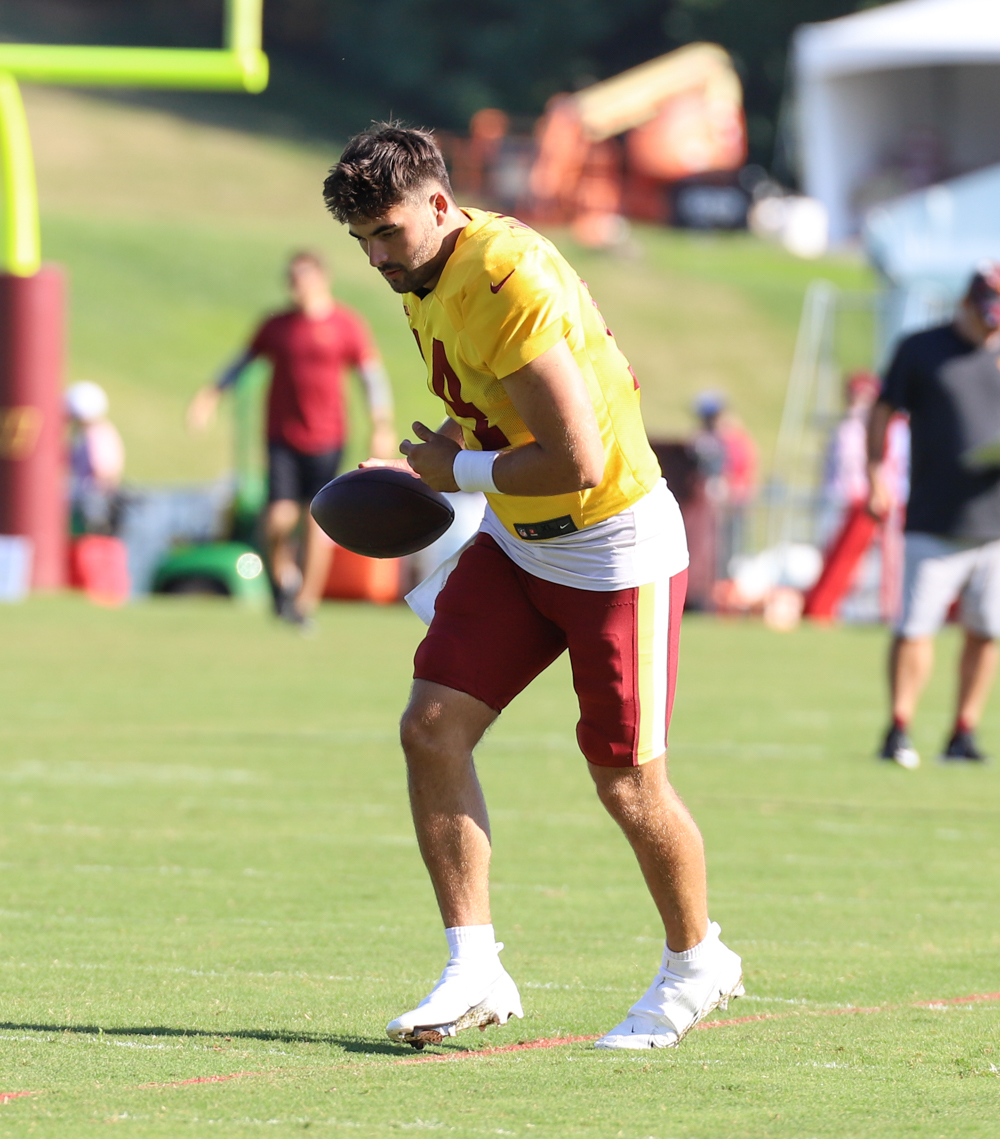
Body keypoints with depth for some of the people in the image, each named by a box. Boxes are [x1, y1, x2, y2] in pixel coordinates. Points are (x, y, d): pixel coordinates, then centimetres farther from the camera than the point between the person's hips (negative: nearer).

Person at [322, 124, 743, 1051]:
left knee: (627, 782, 1)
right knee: (431, 727, -7)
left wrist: (460, 471, -15)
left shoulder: (504, 284, -28)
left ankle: (696, 964, 25)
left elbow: (576, 461, -29)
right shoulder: (425, 279, 3)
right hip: (516, 546, 9)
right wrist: (451, 460, 3)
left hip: (616, 548, -9)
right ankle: (474, 971, -4)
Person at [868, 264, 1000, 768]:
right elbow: (882, 414, 6)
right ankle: (898, 732, 0)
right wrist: (876, 476, -6)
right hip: (934, 522, -3)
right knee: (915, 628, -8)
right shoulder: (920, 349, 3)